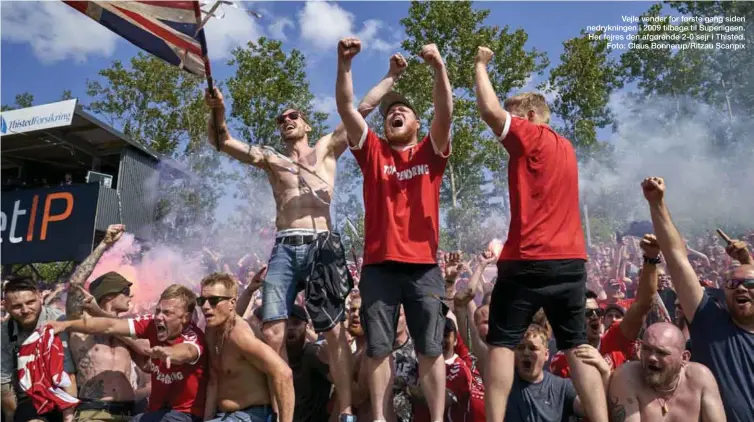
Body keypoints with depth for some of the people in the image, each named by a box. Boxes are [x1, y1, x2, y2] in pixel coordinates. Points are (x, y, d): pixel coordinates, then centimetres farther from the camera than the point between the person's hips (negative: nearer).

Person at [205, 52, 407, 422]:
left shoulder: (326, 149, 18)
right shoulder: (271, 160, 22)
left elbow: (363, 108, 17)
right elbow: (221, 142, 16)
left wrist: (391, 76, 16)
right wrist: (218, 111, -2)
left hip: (322, 246, -2)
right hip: (284, 248, 2)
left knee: (335, 331, -4)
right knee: (272, 333, -8)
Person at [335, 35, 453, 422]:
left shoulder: (431, 152, 11)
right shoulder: (372, 151, 11)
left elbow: (445, 111, -5)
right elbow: (346, 107, 1)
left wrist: (439, 66, -17)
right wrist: (344, 63, -10)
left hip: (423, 265, 0)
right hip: (379, 264, 1)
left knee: (430, 349, 4)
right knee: (378, 348, 6)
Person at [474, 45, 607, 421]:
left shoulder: (532, 138, -5)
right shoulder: (565, 147, 18)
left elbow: (490, 111, -15)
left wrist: (480, 65, -1)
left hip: (530, 260, -7)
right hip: (571, 260, 8)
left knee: (501, 342, 1)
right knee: (577, 346, 11)